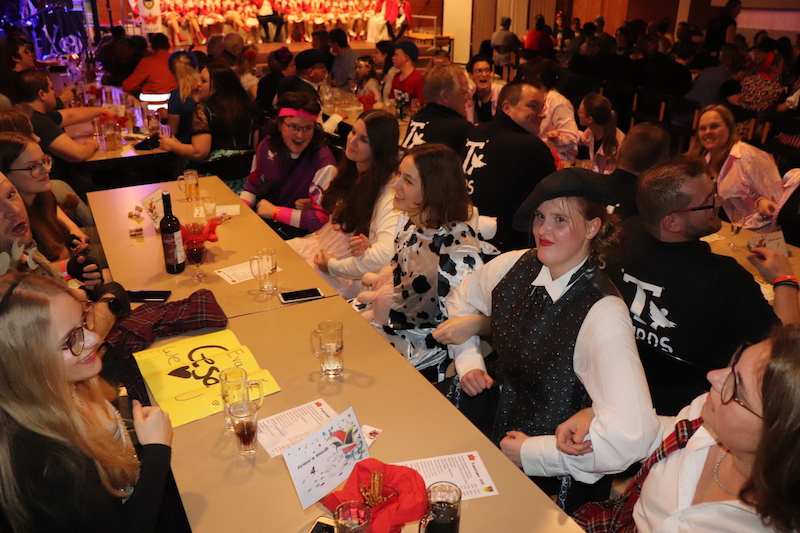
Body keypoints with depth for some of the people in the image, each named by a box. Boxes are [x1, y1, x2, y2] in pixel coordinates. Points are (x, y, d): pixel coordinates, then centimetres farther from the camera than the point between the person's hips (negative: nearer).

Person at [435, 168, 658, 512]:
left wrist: (531, 452, -22)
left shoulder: (602, 314, -25)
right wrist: (468, 363, 1)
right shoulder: (513, 266, -5)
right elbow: (461, 303, 16)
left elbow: (631, 438, -33)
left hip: (544, 472, -5)